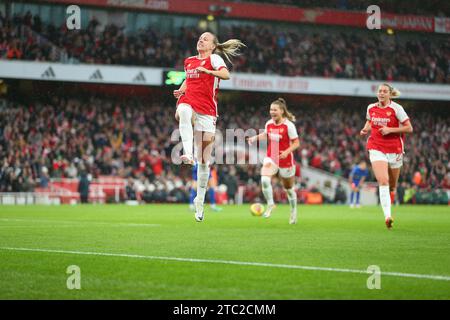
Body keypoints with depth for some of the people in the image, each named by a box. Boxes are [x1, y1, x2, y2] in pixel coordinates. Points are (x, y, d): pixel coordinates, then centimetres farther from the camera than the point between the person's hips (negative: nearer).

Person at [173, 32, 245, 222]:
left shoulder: (214, 58, 2)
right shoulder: (189, 61, 18)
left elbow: (226, 74, -16)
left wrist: (207, 71, -31)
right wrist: (181, 91, 12)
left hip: (207, 110, -3)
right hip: (188, 101, 3)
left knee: (204, 161, 0)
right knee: (184, 112, -40)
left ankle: (200, 201, 12)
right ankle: (188, 154, -54)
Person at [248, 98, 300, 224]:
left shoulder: (288, 125, -15)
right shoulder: (269, 124, 0)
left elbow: (296, 143, -12)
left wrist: (287, 151, -28)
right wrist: (256, 137, 4)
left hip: (285, 161, -3)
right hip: (271, 158, 3)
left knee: (289, 188, 12)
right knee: (265, 180, -25)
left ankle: (293, 211, 36)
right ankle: (270, 205, -4)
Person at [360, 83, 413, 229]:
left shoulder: (396, 108, -6)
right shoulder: (371, 108, 5)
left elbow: (409, 128, -6)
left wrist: (390, 130, -16)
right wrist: (365, 129, 4)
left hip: (394, 149, -1)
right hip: (376, 149, 1)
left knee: (392, 186, 11)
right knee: (383, 182, -19)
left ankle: (388, 202, 45)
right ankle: (387, 216, -27)